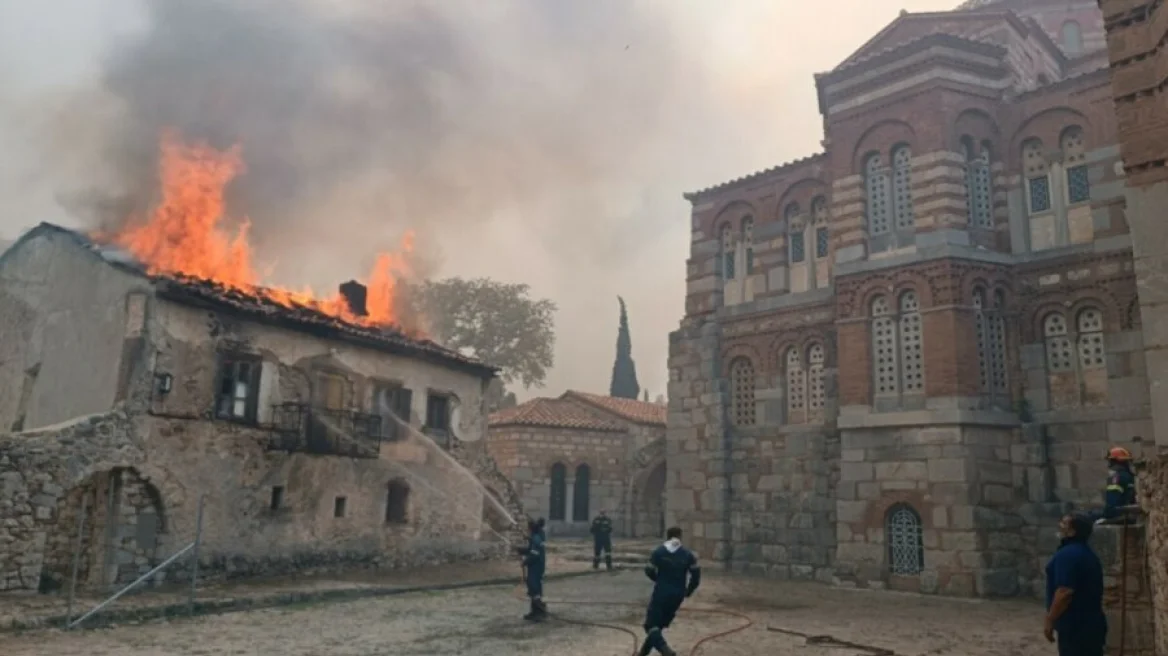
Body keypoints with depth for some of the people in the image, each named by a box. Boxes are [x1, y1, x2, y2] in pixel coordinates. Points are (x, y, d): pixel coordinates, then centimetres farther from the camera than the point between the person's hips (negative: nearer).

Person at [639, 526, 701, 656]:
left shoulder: (658, 552, -5)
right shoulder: (688, 554, -1)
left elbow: (649, 571, -2)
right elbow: (696, 574, -4)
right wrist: (688, 591, 10)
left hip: (661, 593, -4)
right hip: (677, 595, 4)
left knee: (651, 624, 0)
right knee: (660, 623, 21)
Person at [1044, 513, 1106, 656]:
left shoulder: (1067, 554, -18)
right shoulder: (1087, 554, 15)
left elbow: (1065, 591, -24)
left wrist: (1049, 620, -18)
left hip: (1075, 625, -10)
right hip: (1090, 623, 10)